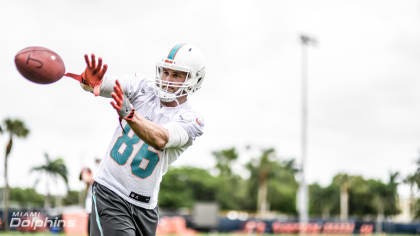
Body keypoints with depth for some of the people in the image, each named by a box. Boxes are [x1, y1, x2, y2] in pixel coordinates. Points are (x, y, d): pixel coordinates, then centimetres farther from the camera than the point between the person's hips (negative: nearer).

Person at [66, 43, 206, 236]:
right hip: (110, 193, -2)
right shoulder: (143, 89, 1)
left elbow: (161, 140, -26)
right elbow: (104, 85, -16)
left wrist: (128, 113, -42)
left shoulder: (191, 120, -5)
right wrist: (90, 81, -41)